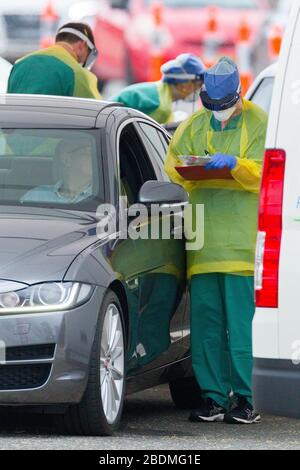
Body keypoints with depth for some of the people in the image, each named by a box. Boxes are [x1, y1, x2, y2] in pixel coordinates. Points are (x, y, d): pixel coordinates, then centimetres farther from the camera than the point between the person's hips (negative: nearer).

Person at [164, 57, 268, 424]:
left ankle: (245, 399, -3)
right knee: (205, 321, 3)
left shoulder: (258, 124, 3)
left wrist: (233, 163, -24)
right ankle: (213, 397, 7)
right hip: (203, 240, 4)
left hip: (243, 240, -4)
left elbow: (262, 173, -6)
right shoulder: (195, 125, 17)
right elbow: (173, 163, 12)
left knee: (242, 322, -6)